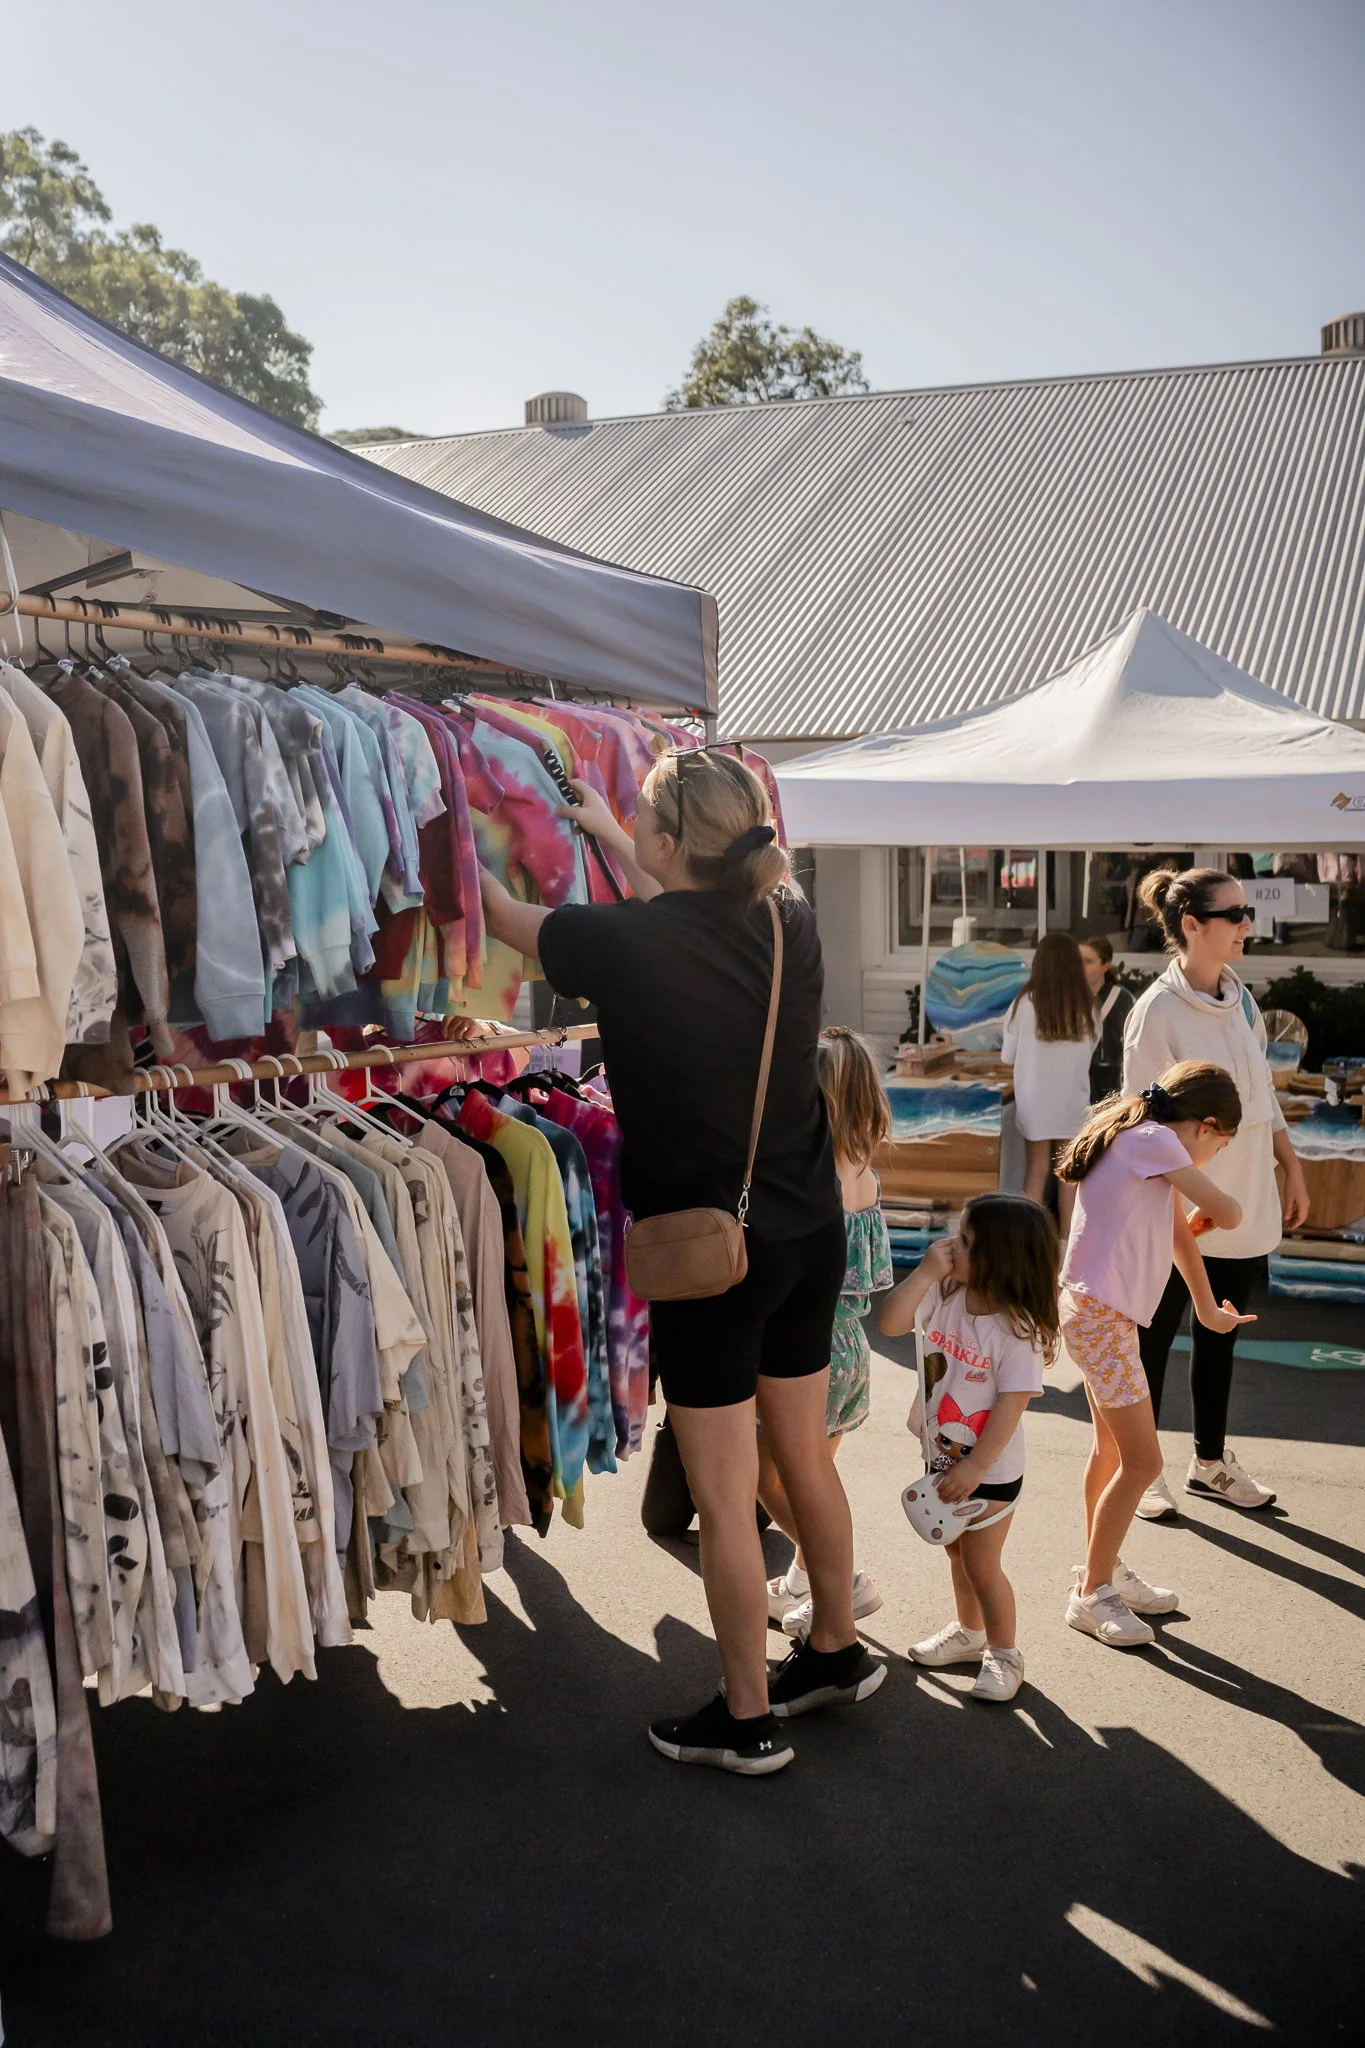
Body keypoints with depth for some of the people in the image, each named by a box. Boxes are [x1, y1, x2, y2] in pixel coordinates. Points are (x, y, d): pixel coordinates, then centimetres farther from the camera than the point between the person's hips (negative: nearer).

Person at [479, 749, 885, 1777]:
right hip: (810, 1234, 7)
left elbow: (502, 912, 0)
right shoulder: (791, 924, -3)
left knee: (724, 1500, 8)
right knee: (806, 1458, 23)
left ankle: (748, 1720, 24)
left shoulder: (626, 943, -19)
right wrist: (607, 834, 28)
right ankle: (836, 1650, 41)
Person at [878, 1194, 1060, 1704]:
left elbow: (1012, 1404, -23)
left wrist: (975, 1467, -22)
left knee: (981, 1564, 6)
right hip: (943, 1458, 6)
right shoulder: (944, 1297, -8)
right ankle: (968, 1632, 45)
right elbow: (890, 1322, -14)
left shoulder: (1017, 1328, -24)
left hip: (990, 1470, -6)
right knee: (957, 1552, 23)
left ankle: (1004, 1654, 27)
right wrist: (925, 1272, -22)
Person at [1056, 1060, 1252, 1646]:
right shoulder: (1153, 1140, -14)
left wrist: (1207, 1308, 24)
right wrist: (1204, 1214, 11)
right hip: (1101, 1316, -10)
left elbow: (1179, 1231, 20)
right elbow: (1228, 1214, -12)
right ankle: (1090, 1595, 7)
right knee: (1142, 1461, -4)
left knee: (1112, 1448, 20)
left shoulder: (1139, 1141, 15)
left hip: (1097, 1313, 10)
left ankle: (1103, 1571, 34)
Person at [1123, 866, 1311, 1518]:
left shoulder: (1238, 995, 4)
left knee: (1219, 1341, 18)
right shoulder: (1158, 1011, -17)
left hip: (1245, 1207, 7)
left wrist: (1291, 1170, 13)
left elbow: (1263, 1091, 13)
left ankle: (1211, 1463, 33)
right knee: (1155, 1339, 8)